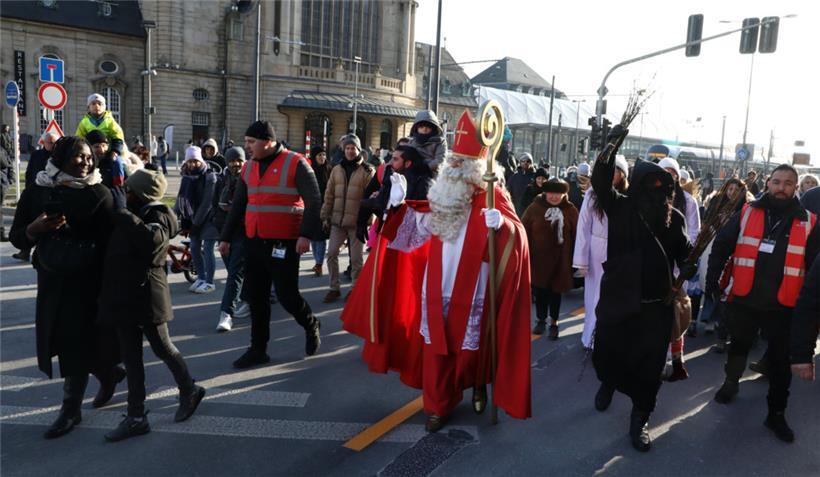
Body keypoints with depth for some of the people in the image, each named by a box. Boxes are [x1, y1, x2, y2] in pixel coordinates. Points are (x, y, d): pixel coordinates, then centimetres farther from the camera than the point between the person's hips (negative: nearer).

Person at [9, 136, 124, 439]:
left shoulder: (99, 194, -8)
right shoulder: (35, 192, 3)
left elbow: (109, 239, -11)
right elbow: (17, 238, 4)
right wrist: (35, 228, -18)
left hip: (86, 281, -5)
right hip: (50, 280, 5)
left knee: (76, 342, -1)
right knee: (57, 340, 13)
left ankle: (71, 410, 14)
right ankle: (109, 373, 37)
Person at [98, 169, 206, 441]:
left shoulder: (159, 217, -11)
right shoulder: (129, 217, 11)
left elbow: (151, 239, -33)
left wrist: (125, 218, -24)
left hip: (146, 295, -8)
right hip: (124, 295, 8)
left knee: (162, 348, 6)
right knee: (131, 357, 10)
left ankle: (189, 391, 29)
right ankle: (136, 416, 17)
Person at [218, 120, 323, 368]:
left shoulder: (295, 163, -8)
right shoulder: (249, 167, 12)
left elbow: (313, 202, -12)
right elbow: (238, 205, 19)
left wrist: (306, 234, -21)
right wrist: (226, 237, 18)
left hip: (284, 243, -6)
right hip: (255, 243, 6)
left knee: (287, 294, -2)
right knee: (256, 296, 9)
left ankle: (311, 325, 28)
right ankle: (258, 350, 21)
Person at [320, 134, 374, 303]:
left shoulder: (367, 171, -3)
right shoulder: (337, 169, 9)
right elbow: (329, 195, 12)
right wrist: (325, 216, 9)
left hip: (357, 222, -4)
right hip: (337, 220, 4)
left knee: (356, 259, 4)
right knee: (331, 254, 1)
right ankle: (334, 288, 14)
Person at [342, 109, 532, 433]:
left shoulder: (492, 196, -8)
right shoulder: (443, 195, 8)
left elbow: (517, 233, -16)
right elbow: (419, 227, 13)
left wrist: (501, 224, -36)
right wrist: (399, 204, 1)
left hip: (471, 290, -4)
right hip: (437, 288, 4)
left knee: (471, 343, 10)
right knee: (436, 345, 8)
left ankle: (478, 385, 41)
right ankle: (438, 405, 22)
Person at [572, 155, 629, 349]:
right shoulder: (593, 194, -7)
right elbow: (584, 228, -6)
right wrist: (582, 260, -8)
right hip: (597, 254, 0)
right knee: (595, 297, 11)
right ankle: (593, 338, 26)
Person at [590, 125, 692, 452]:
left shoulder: (673, 217, 1)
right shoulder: (620, 207, -3)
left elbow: (684, 253, 5)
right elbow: (600, 182, -15)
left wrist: (689, 271, -13)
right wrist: (611, 145, -21)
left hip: (656, 304, 1)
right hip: (618, 298, 0)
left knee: (649, 364, 6)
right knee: (605, 354, 11)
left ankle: (639, 418, 25)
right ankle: (609, 383, 46)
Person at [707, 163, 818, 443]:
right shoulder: (747, 213, -2)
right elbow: (721, 246, 3)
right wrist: (712, 279, -1)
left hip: (782, 306, 0)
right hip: (744, 300, 0)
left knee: (780, 361, 7)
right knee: (738, 346, 19)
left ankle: (776, 413, 21)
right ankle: (731, 382, 45)